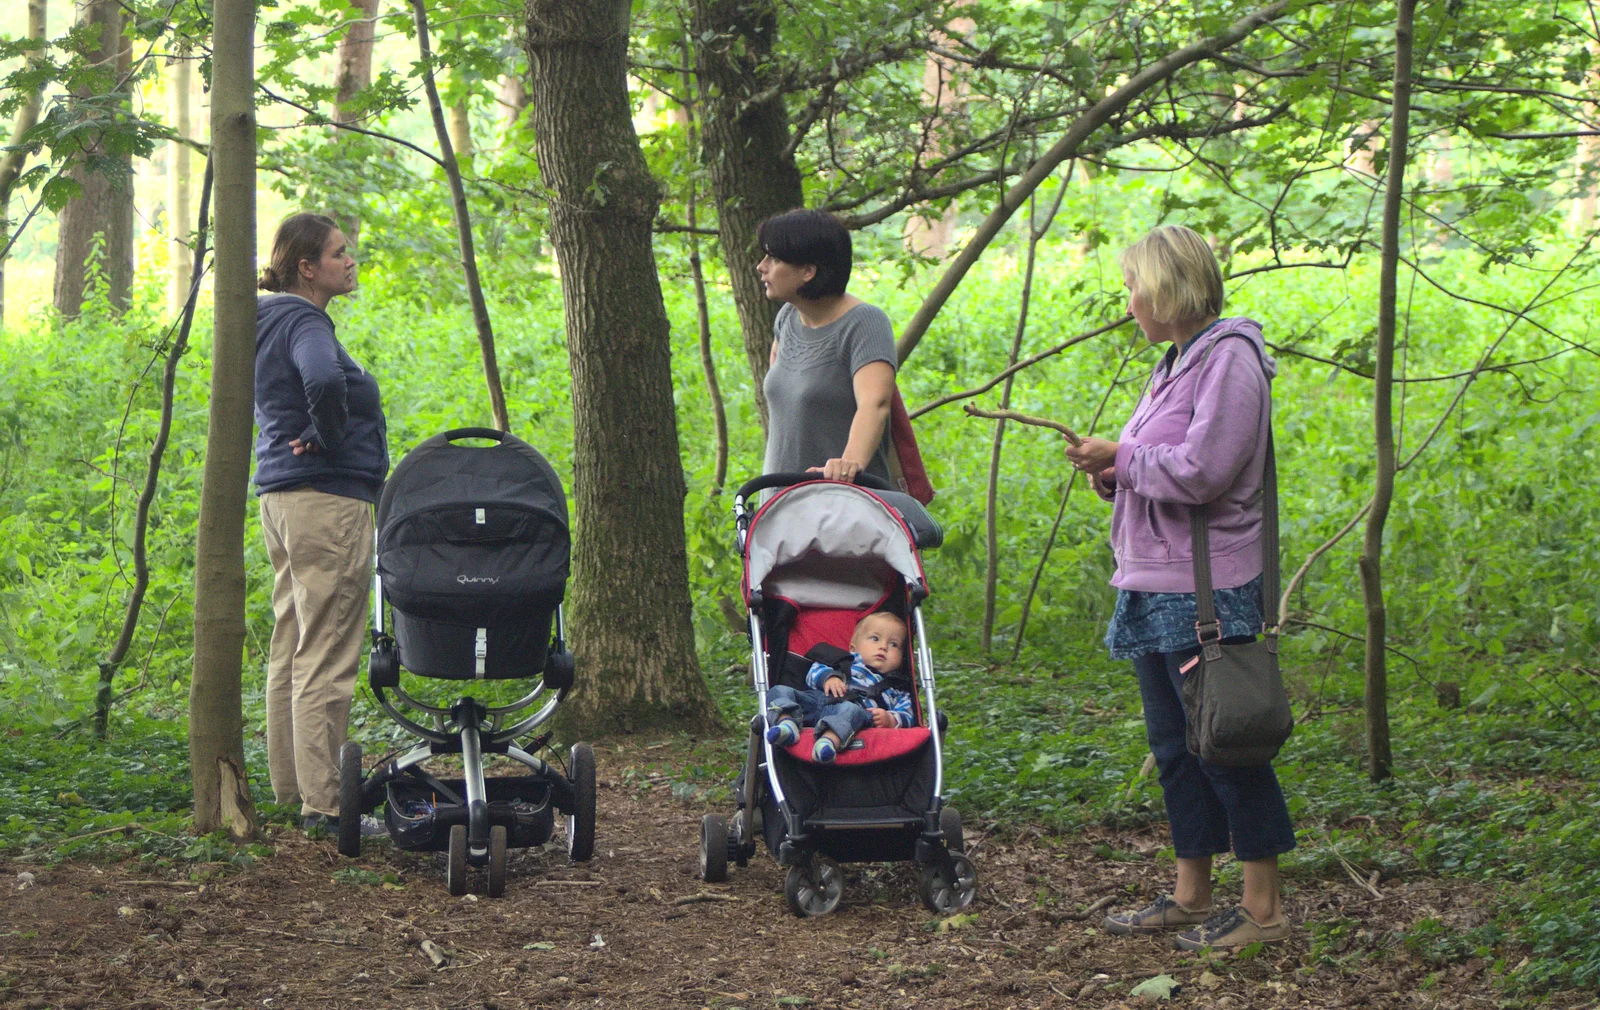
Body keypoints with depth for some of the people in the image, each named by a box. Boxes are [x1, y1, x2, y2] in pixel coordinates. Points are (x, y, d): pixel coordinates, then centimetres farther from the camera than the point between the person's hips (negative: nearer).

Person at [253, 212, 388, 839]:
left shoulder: (271, 323, 15)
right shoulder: (305, 324, -15)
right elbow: (324, 381, -36)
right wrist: (329, 437, -20)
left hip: (282, 498, 10)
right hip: (327, 499, -10)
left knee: (292, 648, 15)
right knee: (326, 657, -8)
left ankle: (292, 785, 22)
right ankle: (322, 803, -8)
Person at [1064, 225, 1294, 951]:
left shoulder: (1229, 360, -14)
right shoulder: (1177, 363, 16)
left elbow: (1200, 472, -23)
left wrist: (1121, 456, -10)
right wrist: (1112, 471, 1)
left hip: (1207, 589, -10)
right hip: (1155, 588, 10)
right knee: (1173, 745, 14)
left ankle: (1263, 906, 3)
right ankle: (1191, 896, 24)